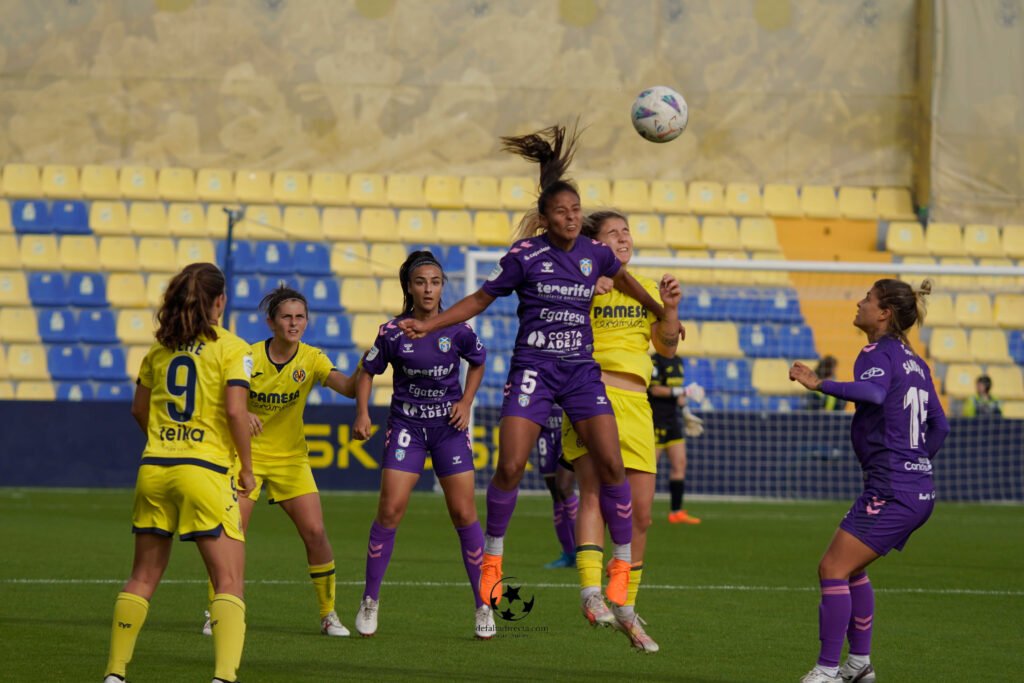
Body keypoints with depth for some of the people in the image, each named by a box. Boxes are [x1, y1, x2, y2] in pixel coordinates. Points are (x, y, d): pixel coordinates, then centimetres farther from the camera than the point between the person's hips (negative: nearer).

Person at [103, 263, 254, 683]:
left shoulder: (161, 348, 11)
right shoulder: (231, 348, -5)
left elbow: (139, 409, 18)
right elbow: (235, 411, -13)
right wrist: (246, 470, -3)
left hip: (154, 470, 5)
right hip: (205, 472, -5)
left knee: (143, 579, 17)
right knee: (229, 583, -4)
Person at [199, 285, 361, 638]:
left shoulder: (311, 359, -7)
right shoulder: (249, 356, -10)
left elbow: (348, 387, -20)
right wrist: (241, 413, -32)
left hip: (291, 458, 1)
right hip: (247, 454, -1)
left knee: (315, 531, -9)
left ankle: (329, 614, 5)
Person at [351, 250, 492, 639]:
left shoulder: (457, 329, -5)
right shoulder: (392, 332, -8)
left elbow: (478, 362, 13)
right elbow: (368, 372, 4)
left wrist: (466, 403, 2)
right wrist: (362, 414, -8)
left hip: (449, 425, 1)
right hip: (406, 425, -1)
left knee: (463, 513, -1)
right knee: (390, 509, -10)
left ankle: (483, 605, 10)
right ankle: (370, 600, 4)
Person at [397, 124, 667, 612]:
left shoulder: (595, 254, 4)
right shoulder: (525, 255, -5)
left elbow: (623, 279, 27)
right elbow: (480, 299, 4)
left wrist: (661, 312, 40)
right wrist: (427, 325, -4)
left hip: (581, 370, 3)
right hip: (533, 367, -3)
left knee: (611, 464, -9)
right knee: (510, 466, -13)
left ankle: (622, 563, 5)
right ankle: (492, 557, 8)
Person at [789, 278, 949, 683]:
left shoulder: (879, 352, -9)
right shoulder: (914, 362, 18)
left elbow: (874, 391, -32)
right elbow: (939, 426, 22)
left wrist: (820, 385, -35)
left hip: (890, 491, -10)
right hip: (919, 490, 10)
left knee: (833, 570, -10)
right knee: (848, 569, 20)